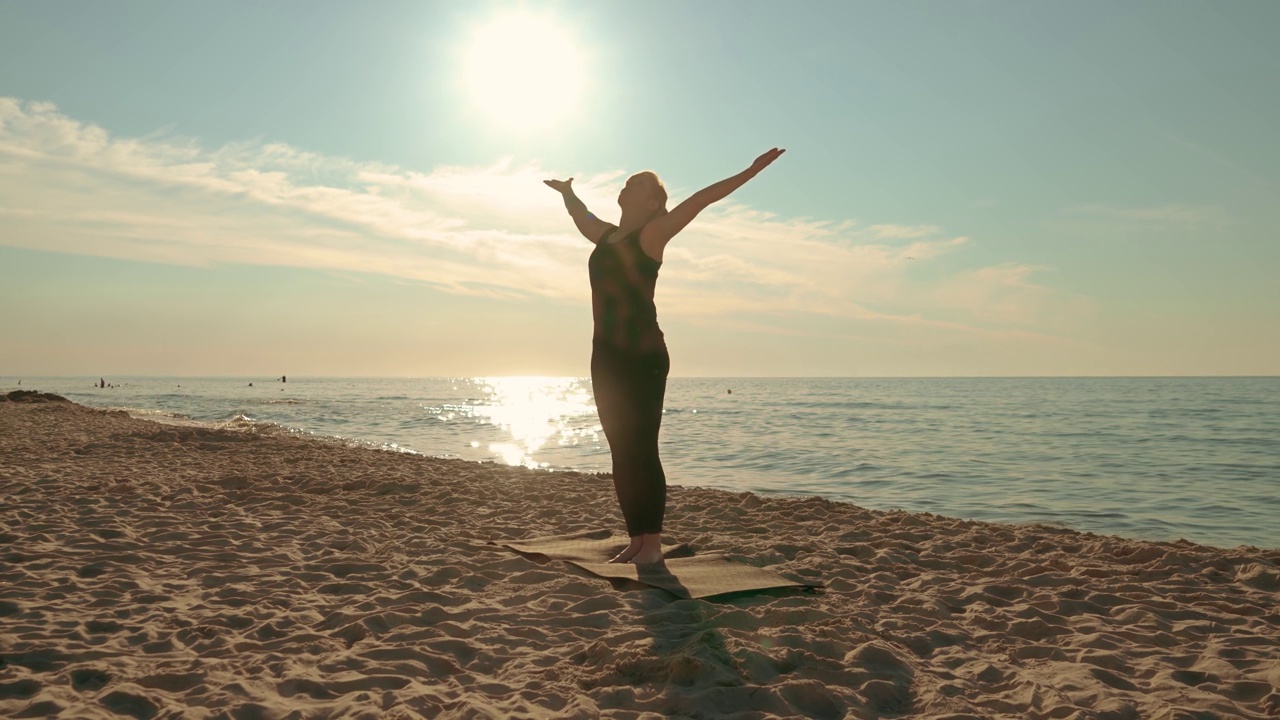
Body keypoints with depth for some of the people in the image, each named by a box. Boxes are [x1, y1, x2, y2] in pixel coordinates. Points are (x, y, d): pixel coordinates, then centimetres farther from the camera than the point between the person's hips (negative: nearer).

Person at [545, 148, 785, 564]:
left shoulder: (651, 234, -1)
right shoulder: (605, 235, 18)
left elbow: (702, 199, -9)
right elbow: (580, 215, 41)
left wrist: (750, 171, -14)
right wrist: (568, 193, 54)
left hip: (644, 357, -7)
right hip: (606, 357, 7)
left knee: (642, 451, -7)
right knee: (622, 454, 7)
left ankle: (653, 544, 0)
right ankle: (636, 540, 14)